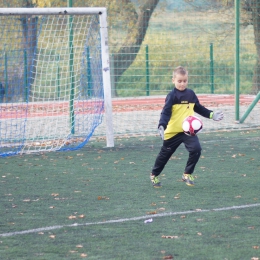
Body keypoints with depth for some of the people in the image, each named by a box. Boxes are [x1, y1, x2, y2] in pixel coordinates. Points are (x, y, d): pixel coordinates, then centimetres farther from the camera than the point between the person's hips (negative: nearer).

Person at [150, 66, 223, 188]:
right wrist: (162, 126, -33)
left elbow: (199, 108, 20)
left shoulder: (191, 94, 6)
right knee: (165, 154, 9)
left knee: (196, 149, -16)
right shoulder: (172, 96, -11)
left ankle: (187, 174, 2)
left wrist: (211, 115, 14)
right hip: (173, 132, -4)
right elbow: (166, 112, -19)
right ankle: (154, 175, 32)